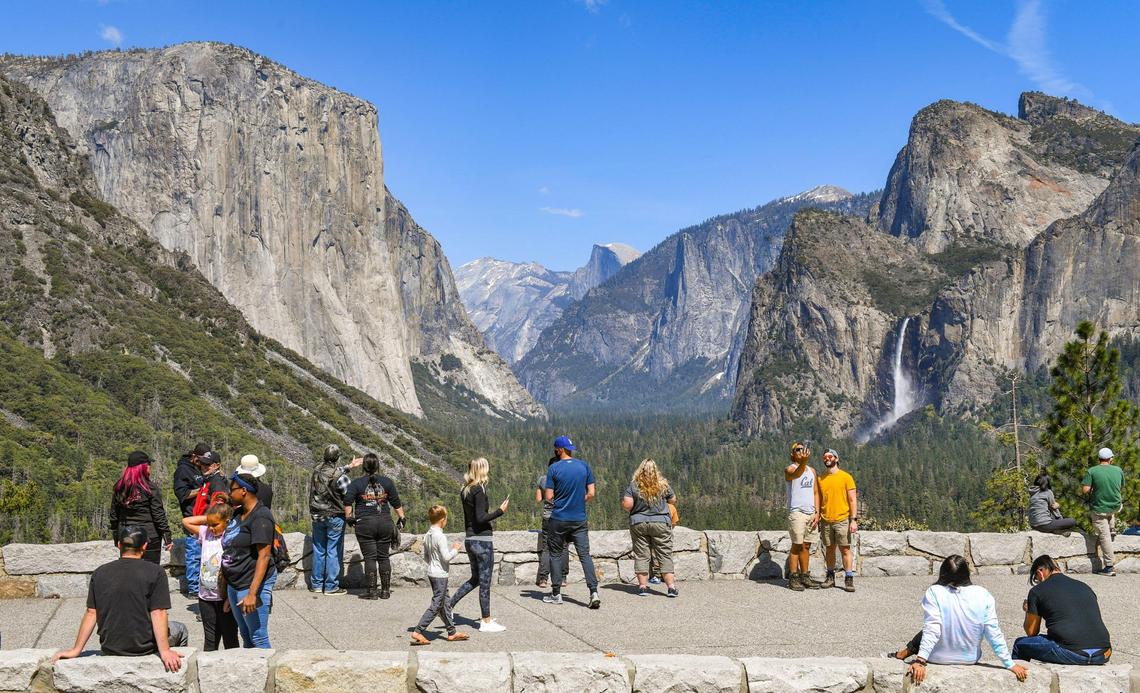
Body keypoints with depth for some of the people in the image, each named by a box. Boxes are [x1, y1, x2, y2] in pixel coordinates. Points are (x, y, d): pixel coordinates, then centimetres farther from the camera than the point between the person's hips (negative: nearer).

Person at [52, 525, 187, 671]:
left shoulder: (99, 573, 0)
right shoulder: (155, 572, -11)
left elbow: (91, 613, 0)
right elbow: (158, 613, -17)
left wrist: (76, 650, 5)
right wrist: (165, 652, -19)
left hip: (110, 648, 4)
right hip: (144, 647, -4)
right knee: (180, 630, 25)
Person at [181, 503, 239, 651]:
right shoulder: (206, 533, 4)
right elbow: (186, 521, 11)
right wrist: (208, 518, 1)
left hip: (224, 598, -5)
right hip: (206, 596, 5)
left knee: (230, 639, 7)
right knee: (210, 640, 13)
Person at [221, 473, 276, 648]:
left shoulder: (260, 518, -17)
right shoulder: (239, 514, 12)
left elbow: (264, 556, -23)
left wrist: (252, 593, -28)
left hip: (253, 583, -10)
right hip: (234, 584, 10)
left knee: (258, 638, -4)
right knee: (246, 636, 18)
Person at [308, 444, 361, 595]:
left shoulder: (317, 469, -3)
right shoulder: (340, 476, -20)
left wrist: (348, 466, 16)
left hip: (317, 516, 6)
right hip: (334, 517, -6)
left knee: (318, 550, 15)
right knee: (333, 551, 2)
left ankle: (316, 584, 21)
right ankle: (331, 586, 6)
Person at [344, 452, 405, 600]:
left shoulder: (356, 484, -2)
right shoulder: (387, 482, 4)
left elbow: (347, 502, -8)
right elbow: (396, 503, 4)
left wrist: (349, 517, 3)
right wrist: (401, 518, 12)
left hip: (365, 524, -2)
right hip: (385, 523, 2)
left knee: (370, 557, 0)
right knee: (383, 557, 9)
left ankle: (371, 591, 0)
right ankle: (385, 590, 12)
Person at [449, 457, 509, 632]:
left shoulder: (465, 491, 9)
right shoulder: (479, 490, -17)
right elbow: (480, 518, -22)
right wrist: (500, 511, -15)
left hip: (470, 539, 8)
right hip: (483, 540, -8)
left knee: (475, 578, 21)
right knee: (485, 582, 1)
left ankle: (449, 605, 16)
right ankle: (486, 622, 8)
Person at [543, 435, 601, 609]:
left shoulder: (553, 468, -9)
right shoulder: (584, 466, 1)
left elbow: (549, 496, -9)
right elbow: (591, 493, 1)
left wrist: (543, 492, 13)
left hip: (559, 519, -2)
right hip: (580, 520, 3)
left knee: (556, 554, 11)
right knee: (585, 555, 1)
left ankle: (556, 593, 15)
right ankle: (594, 592, -11)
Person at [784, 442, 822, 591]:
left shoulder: (812, 470, 16)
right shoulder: (790, 469, -4)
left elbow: (816, 492, 15)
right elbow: (796, 474, -30)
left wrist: (817, 513, 3)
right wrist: (803, 462, -51)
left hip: (811, 513, 6)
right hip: (796, 512, -6)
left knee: (806, 546, 9)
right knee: (797, 546, -5)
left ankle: (805, 577, 14)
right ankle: (793, 578, -2)